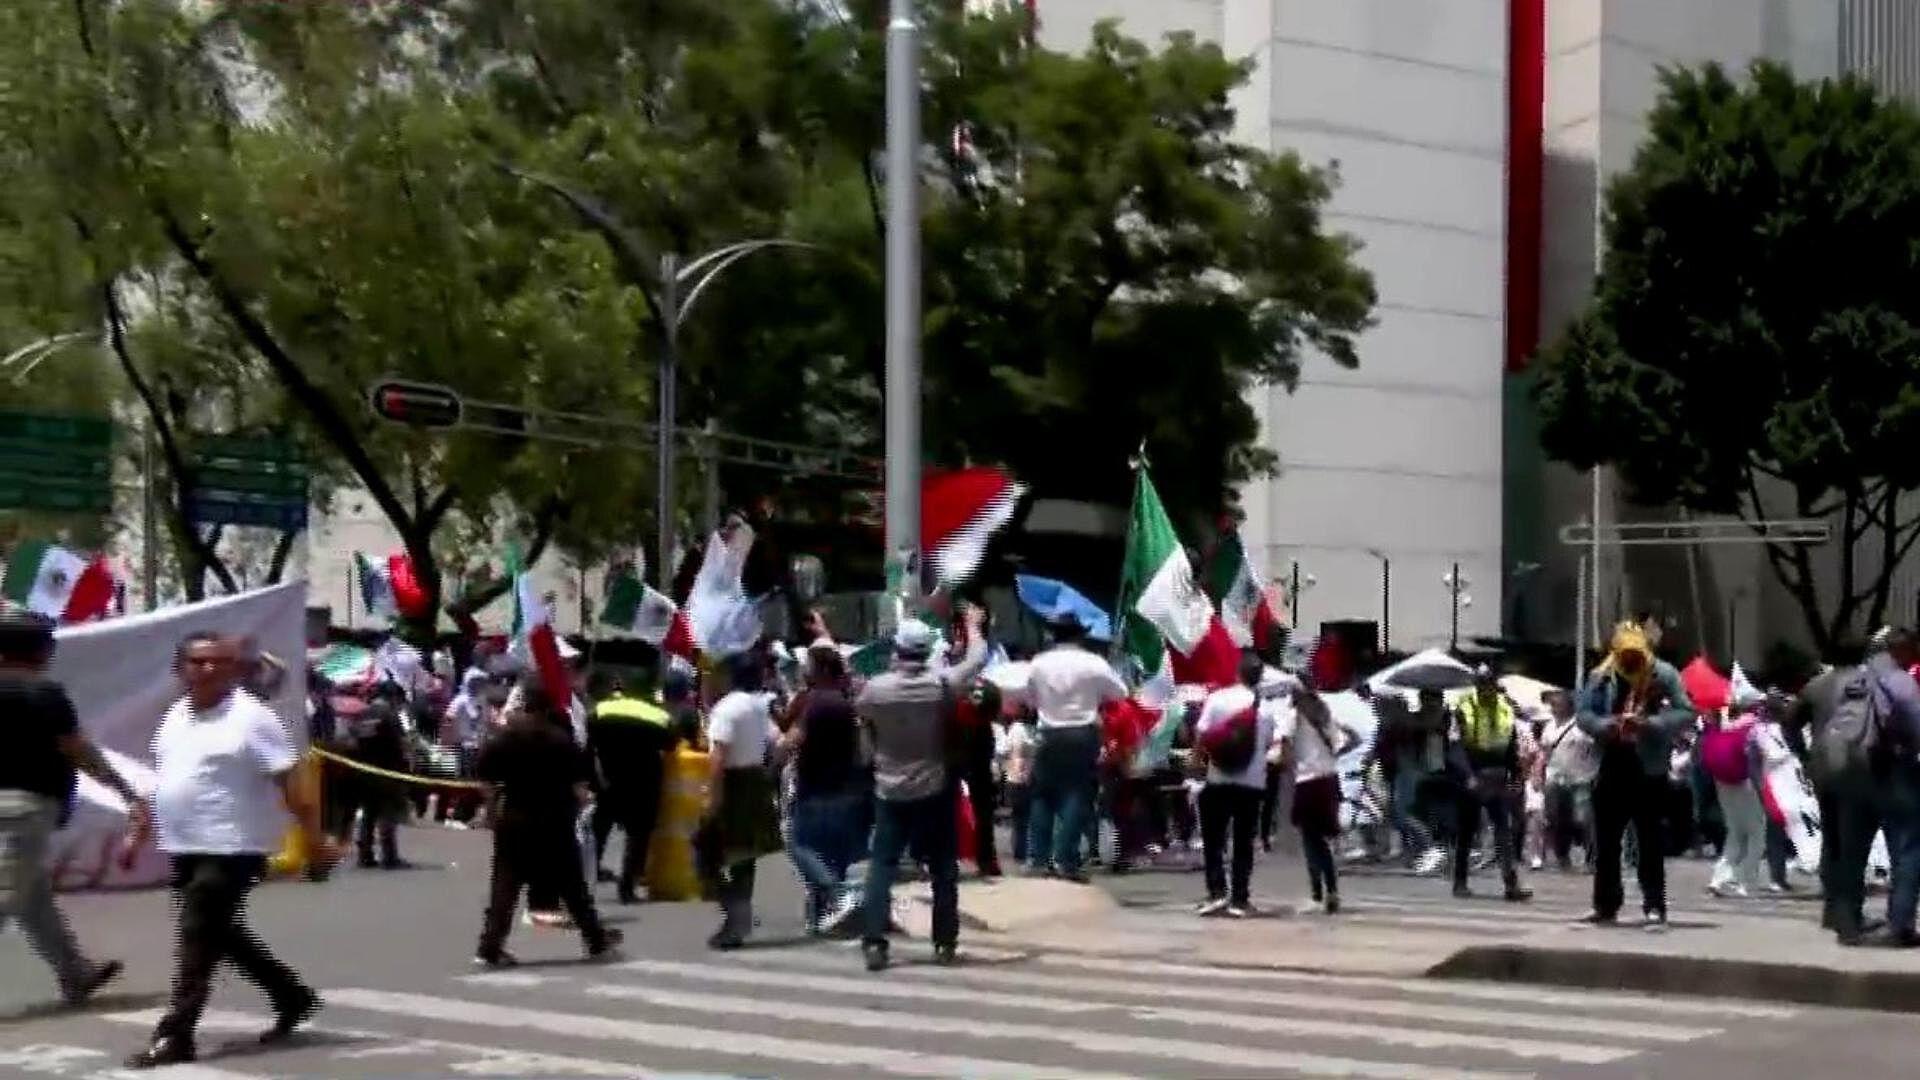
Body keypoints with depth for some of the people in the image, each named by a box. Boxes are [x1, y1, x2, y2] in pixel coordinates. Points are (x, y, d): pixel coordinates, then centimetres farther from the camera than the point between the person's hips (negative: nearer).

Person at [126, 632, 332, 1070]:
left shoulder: (251, 717, -13)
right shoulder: (175, 716, 11)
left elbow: (289, 784, -15)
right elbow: (163, 783, 21)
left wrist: (316, 837, -18)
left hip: (230, 848, -9)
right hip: (183, 848, 9)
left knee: (197, 939, -9)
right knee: (224, 934, 17)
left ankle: (174, 1036, -5)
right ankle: (293, 998, 31)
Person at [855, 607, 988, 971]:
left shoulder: (875, 688, -11)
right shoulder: (941, 684, -12)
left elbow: (862, 717, 9)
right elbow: (977, 659, 3)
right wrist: (972, 624, 19)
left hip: (890, 792, 0)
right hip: (934, 791, 0)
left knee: (882, 866, 3)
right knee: (942, 868, 9)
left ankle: (875, 943, -5)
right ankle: (945, 943, 12)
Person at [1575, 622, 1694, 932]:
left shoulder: (1663, 674, -5)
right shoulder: (1601, 677, 1)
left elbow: (1686, 712, -8)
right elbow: (1583, 714, 2)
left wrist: (1651, 723, -21)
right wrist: (1607, 725, -18)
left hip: (1649, 769, -3)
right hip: (1612, 768, 3)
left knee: (1651, 842, -2)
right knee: (1605, 840, 10)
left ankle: (1654, 908, 2)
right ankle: (1605, 906, 21)